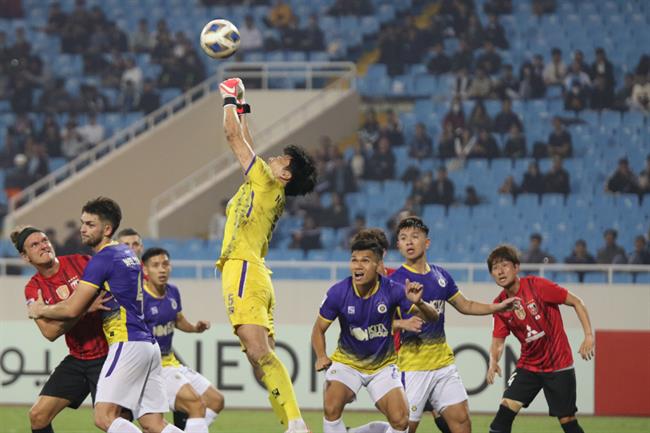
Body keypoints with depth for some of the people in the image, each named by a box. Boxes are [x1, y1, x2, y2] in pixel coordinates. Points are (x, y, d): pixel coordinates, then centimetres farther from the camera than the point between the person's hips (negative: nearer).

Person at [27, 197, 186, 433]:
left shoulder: (103, 259, -8)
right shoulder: (127, 254, 20)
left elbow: (72, 309, -9)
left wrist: (40, 310, 8)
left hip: (128, 343, -9)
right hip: (148, 345, 9)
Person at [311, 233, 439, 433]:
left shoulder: (392, 290, -20)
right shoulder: (338, 293, -19)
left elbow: (432, 317, -16)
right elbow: (319, 329, -5)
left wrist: (418, 303, -39)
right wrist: (321, 357, -23)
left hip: (383, 366, 1)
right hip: (347, 362, -1)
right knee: (331, 408, -25)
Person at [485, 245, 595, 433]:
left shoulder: (537, 285, -15)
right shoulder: (500, 304, -1)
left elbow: (576, 302, -10)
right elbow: (498, 340, 3)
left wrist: (589, 335, -18)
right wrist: (493, 361, -19)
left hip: (558, 366, -4)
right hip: (528, 366, 4)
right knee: (506, 409, -12)